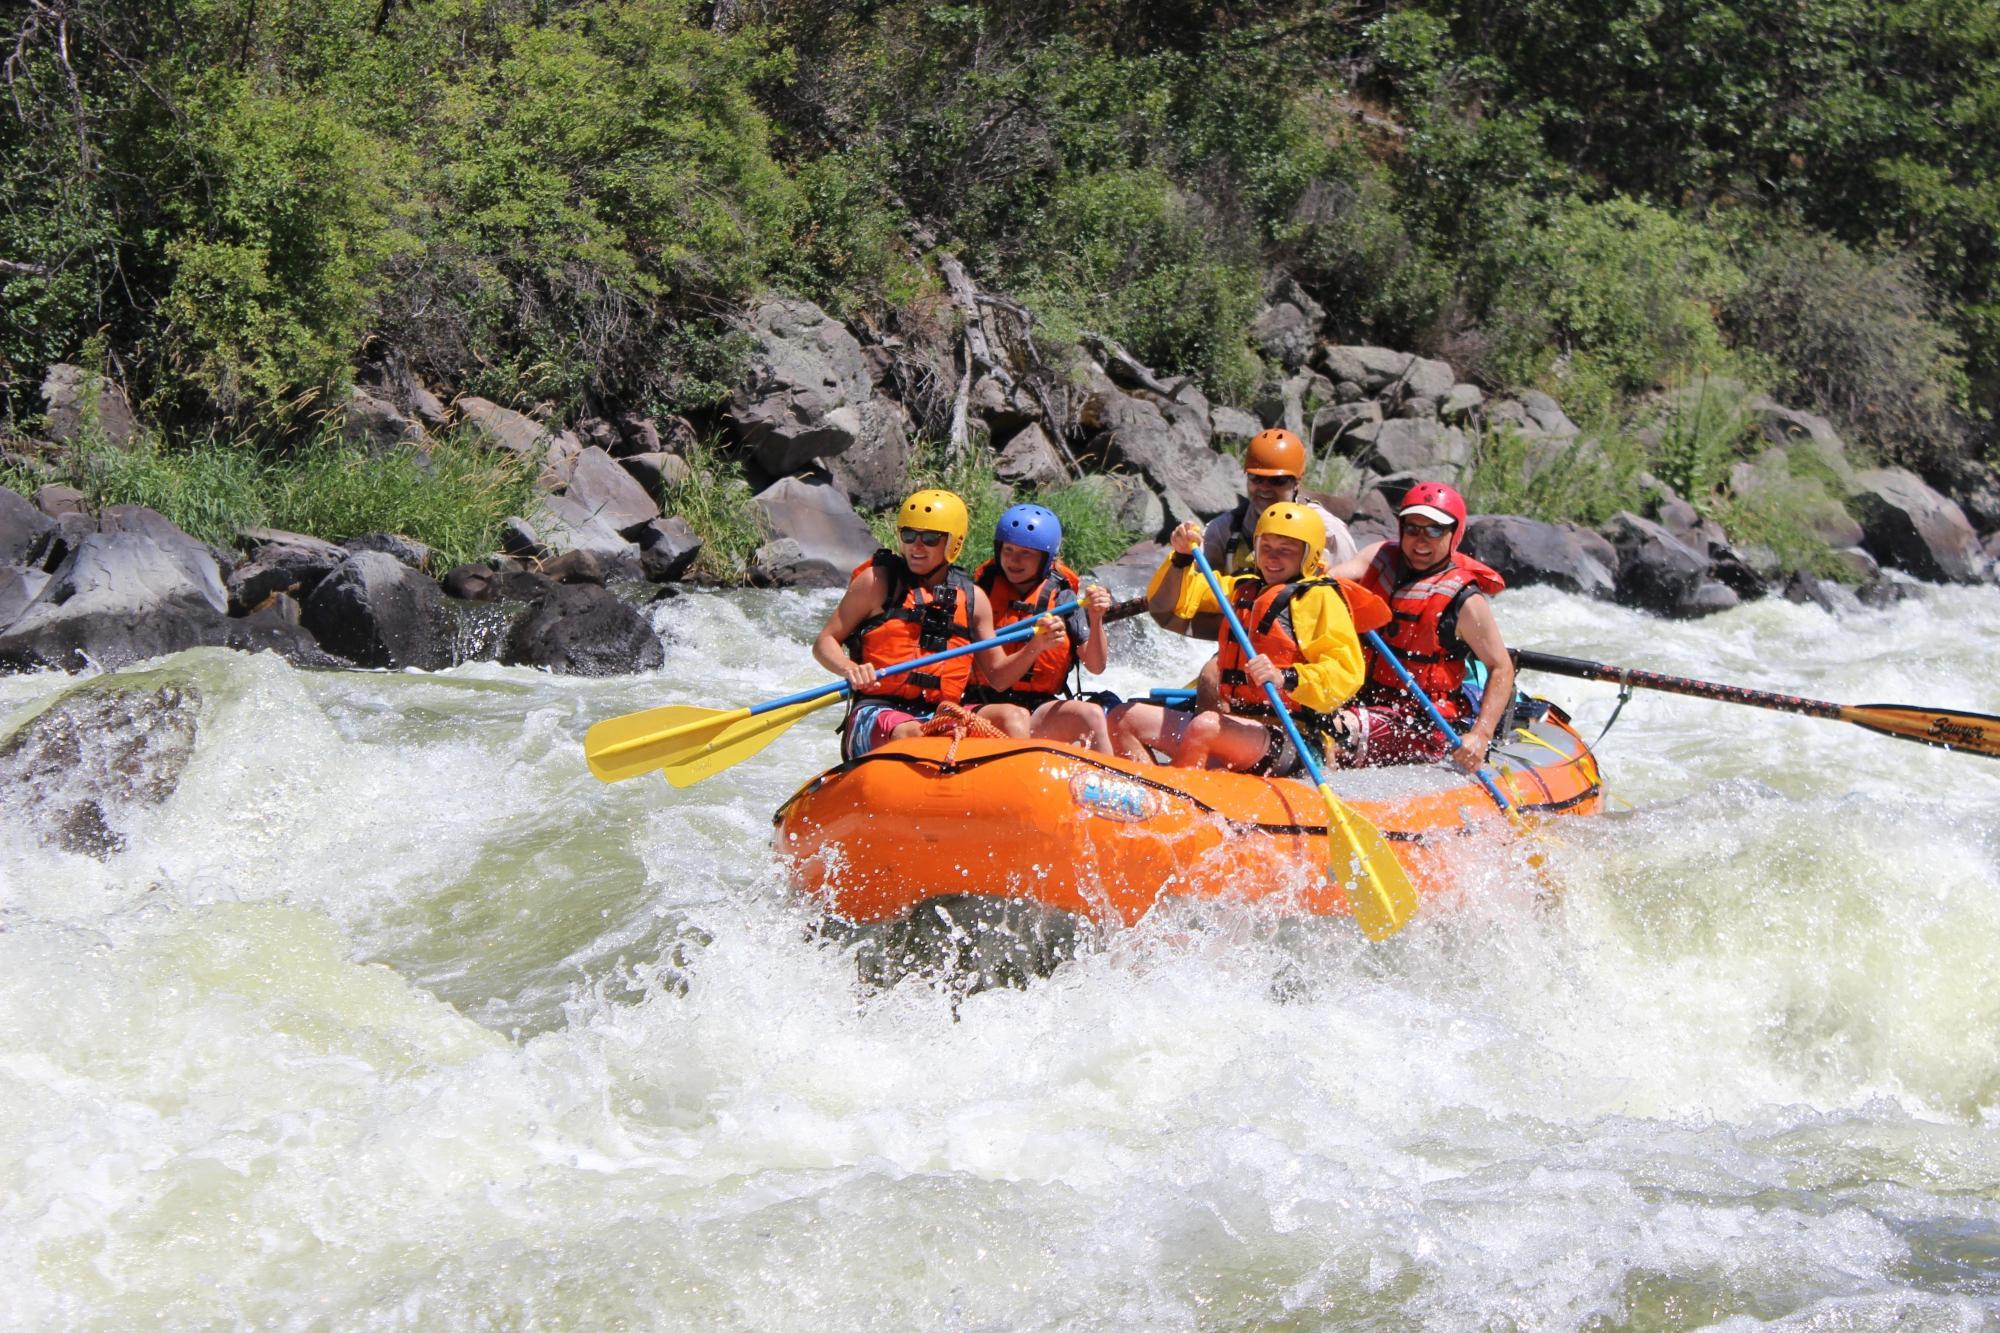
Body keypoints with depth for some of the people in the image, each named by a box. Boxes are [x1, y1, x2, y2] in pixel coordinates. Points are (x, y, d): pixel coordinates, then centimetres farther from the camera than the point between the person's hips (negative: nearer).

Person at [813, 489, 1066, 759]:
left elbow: (998, 676, 20)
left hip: (941, 716, 4)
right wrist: (850, 669, -16)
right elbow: (824, 643, 6)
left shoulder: (972, 598, 17)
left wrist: (1034, 648, 1)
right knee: (908, 733, -38)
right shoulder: (877, 581, 7)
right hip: (878, 712, -4)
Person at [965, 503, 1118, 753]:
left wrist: (1096, 620, -15)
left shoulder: (1062, 598, 6)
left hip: (1042, 709, 2)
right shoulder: (982, 591, 3)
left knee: (1091, 714, -24)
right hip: (982, 707, -2)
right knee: (1014, 717, -33)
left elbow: (1095, 667, 1)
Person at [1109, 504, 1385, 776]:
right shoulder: (1242, 588, 22)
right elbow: (1166, 602, 20)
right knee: (1124, 718, 0)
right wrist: (1182, 557, 1)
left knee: (1204, 726, -36)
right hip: (1235, 722, 8)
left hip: (1288, 742, -8)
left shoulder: (1321, 598, -1)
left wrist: (1286, 678, -30)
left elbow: (1347, 673, -15)